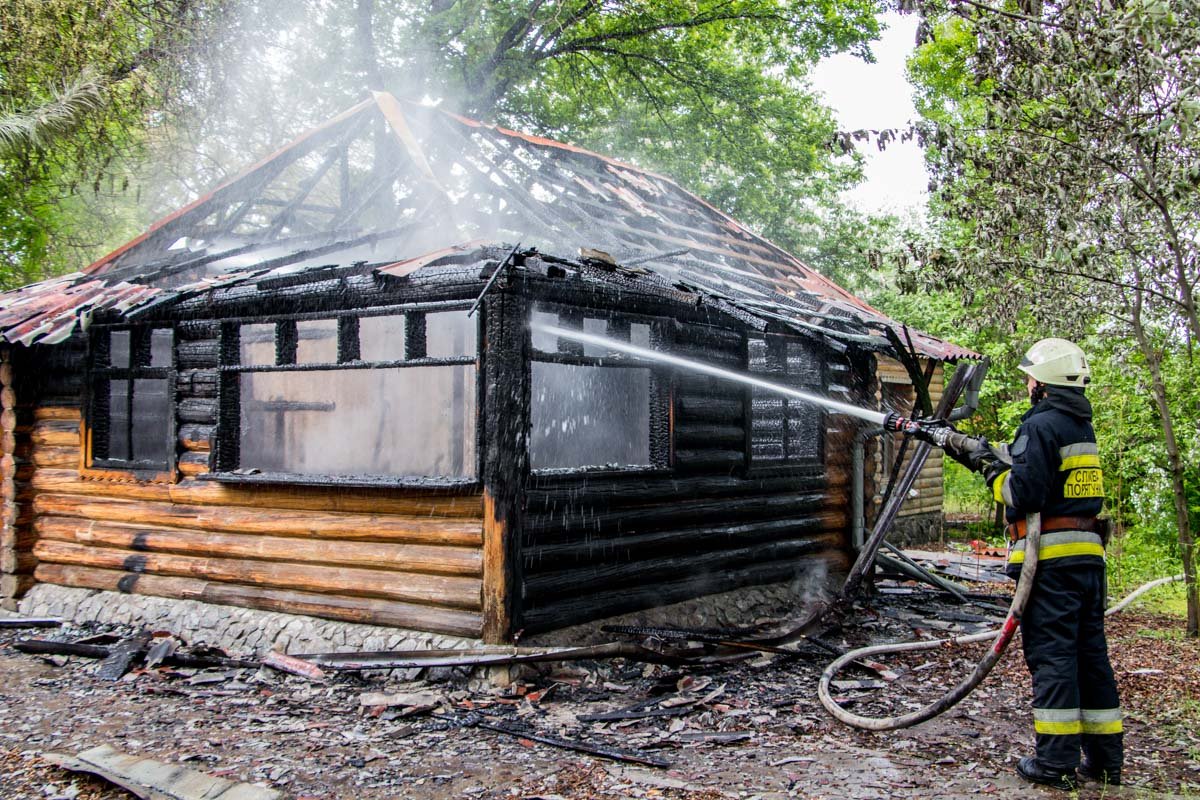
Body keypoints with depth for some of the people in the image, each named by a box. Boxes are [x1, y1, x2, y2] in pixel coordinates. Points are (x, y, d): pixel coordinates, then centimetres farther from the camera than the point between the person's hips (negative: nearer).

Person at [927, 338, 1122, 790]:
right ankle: (1104, 758, 18)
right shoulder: (1080, 426, 17)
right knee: (1090, 653, 12)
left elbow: (1023, 493, -18)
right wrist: (968, 447, 25)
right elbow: (1020, 463, 23)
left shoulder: (1041, 425, -12)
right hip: (1088, 554, 9)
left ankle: (1056, 761, 0)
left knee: (1050, 654, -4)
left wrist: (985, 463, -4)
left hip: (1052, 558, -9)